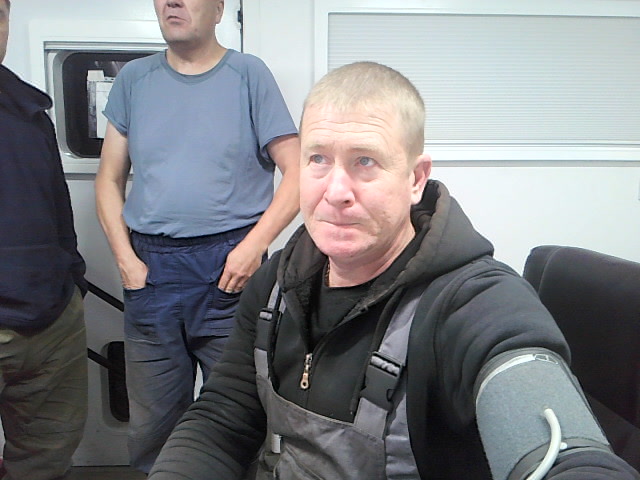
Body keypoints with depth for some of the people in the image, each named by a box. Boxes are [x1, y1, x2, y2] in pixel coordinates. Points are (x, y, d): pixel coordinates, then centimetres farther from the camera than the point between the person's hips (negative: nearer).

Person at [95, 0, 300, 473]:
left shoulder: (249, 74, 0)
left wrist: (254, 246, -13)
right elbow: (110, 179, 12)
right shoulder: (134, 78, 10)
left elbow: (297, 173, -4)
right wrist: (125, 258, 1)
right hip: (151, 268, 3)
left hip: (229, 265, -3)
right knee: (150, 425, 14)